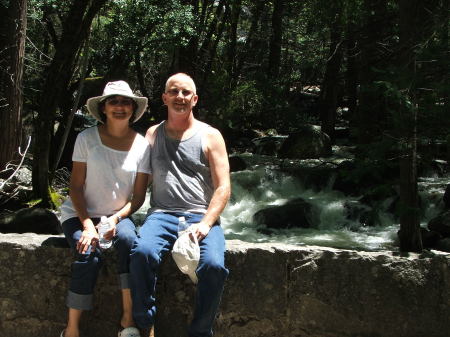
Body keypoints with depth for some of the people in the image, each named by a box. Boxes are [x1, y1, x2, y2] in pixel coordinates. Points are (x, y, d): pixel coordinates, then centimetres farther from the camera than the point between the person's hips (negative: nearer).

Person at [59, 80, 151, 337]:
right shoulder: (87, 138, -5)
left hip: (118, 215, 1)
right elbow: (76, 187, -5)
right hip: (80, 214, -1)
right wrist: (87, 224, -18)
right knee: (90, 254, -30)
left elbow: (138, 196, 0)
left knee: (129, 239, -32)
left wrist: (116, 219, -17)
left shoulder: (142, 145, -1)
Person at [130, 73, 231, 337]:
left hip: (202, 216, -1)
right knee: (142, 252, -32)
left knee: (214, 265, -31)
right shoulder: (152, 135, 18)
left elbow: (223, 188, 3)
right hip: (162, 215, 1)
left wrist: (205, 224, -12)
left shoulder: (210, 136, 10)